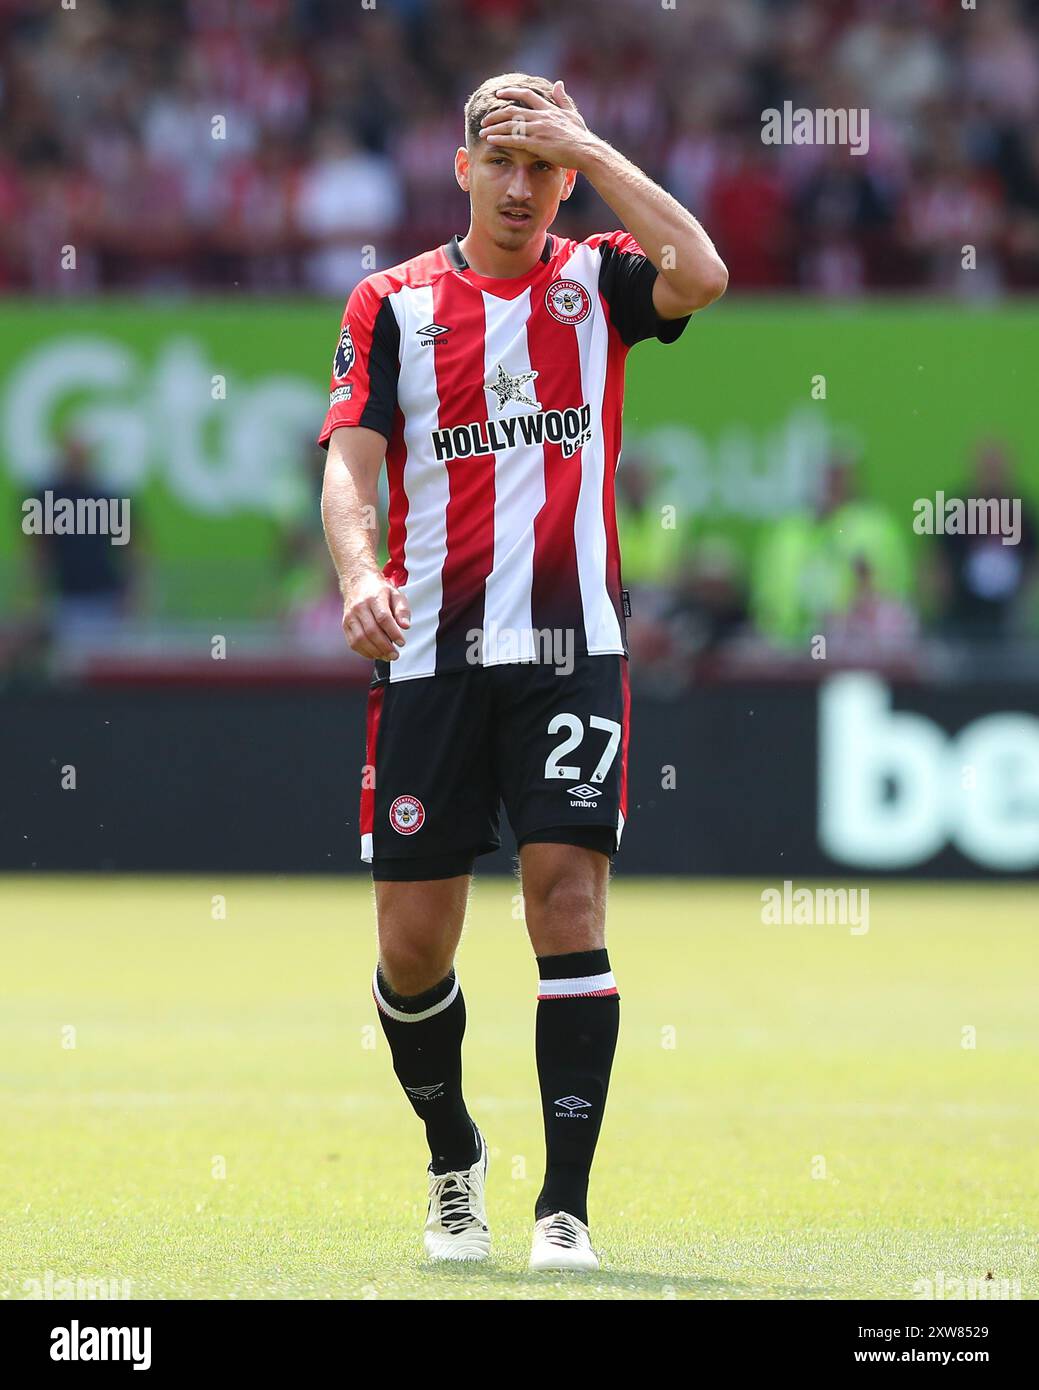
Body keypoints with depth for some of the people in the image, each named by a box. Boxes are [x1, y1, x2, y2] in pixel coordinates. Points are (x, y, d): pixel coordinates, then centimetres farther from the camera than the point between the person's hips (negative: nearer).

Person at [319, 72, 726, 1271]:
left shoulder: (595, 281, 8)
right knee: (414, 942, 2)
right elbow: (348, 463, -2)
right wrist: (359, 573, -21)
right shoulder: (393, 303, 8)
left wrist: (589, 147, -11)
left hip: (569, 651, -1)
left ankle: (565, 1206, -10)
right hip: (430, 655, 1)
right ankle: (454, 1161, 28)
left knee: (568, 900, -13)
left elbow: (702, 276, -14)